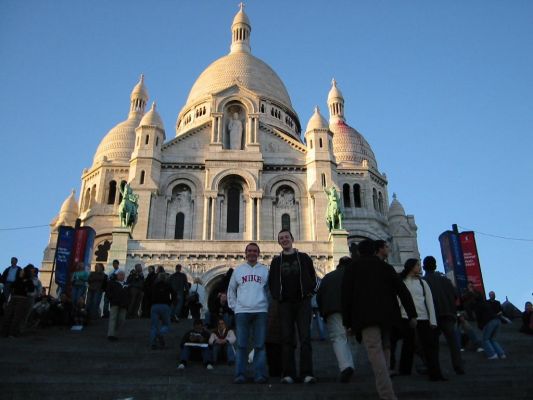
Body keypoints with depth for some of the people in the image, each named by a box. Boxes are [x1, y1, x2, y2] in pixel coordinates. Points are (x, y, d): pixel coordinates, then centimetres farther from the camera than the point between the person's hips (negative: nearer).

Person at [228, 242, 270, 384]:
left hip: (260, 311, -1)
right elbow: (231, 290, 18)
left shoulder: (265, 270, 9)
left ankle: (260, 374, 5)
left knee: (260, 345, 0)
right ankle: (240, 374, 5)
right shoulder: (238, 270, 12)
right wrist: (234, 306, 9)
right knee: (241, 345, 0)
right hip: (242, 312, 1)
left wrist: (268, 306, 3)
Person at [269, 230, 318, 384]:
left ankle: (307, 373, -7)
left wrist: (309, 292, 0)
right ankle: (288, 374, 2)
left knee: (305, 337, -7)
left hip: (303, 302, -1)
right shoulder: (276, 261, 12)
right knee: (287, 339, 0)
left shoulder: (304, 258, 9)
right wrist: (276, 296, 4)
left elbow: (313, 277, 11)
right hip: (285, 303, 1)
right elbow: (272, 282, 15)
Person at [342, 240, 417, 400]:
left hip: (365, 316, -4)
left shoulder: (352, 268, 11)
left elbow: (346, 295, 3)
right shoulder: (386, 267, 18)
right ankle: (384, 386, 15)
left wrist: (347, 322, 6)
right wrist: (412, 314, 6)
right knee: (384, 348, 18)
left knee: (375, 351, -13)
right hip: (387, 315, 4)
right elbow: (403, 291, 8)